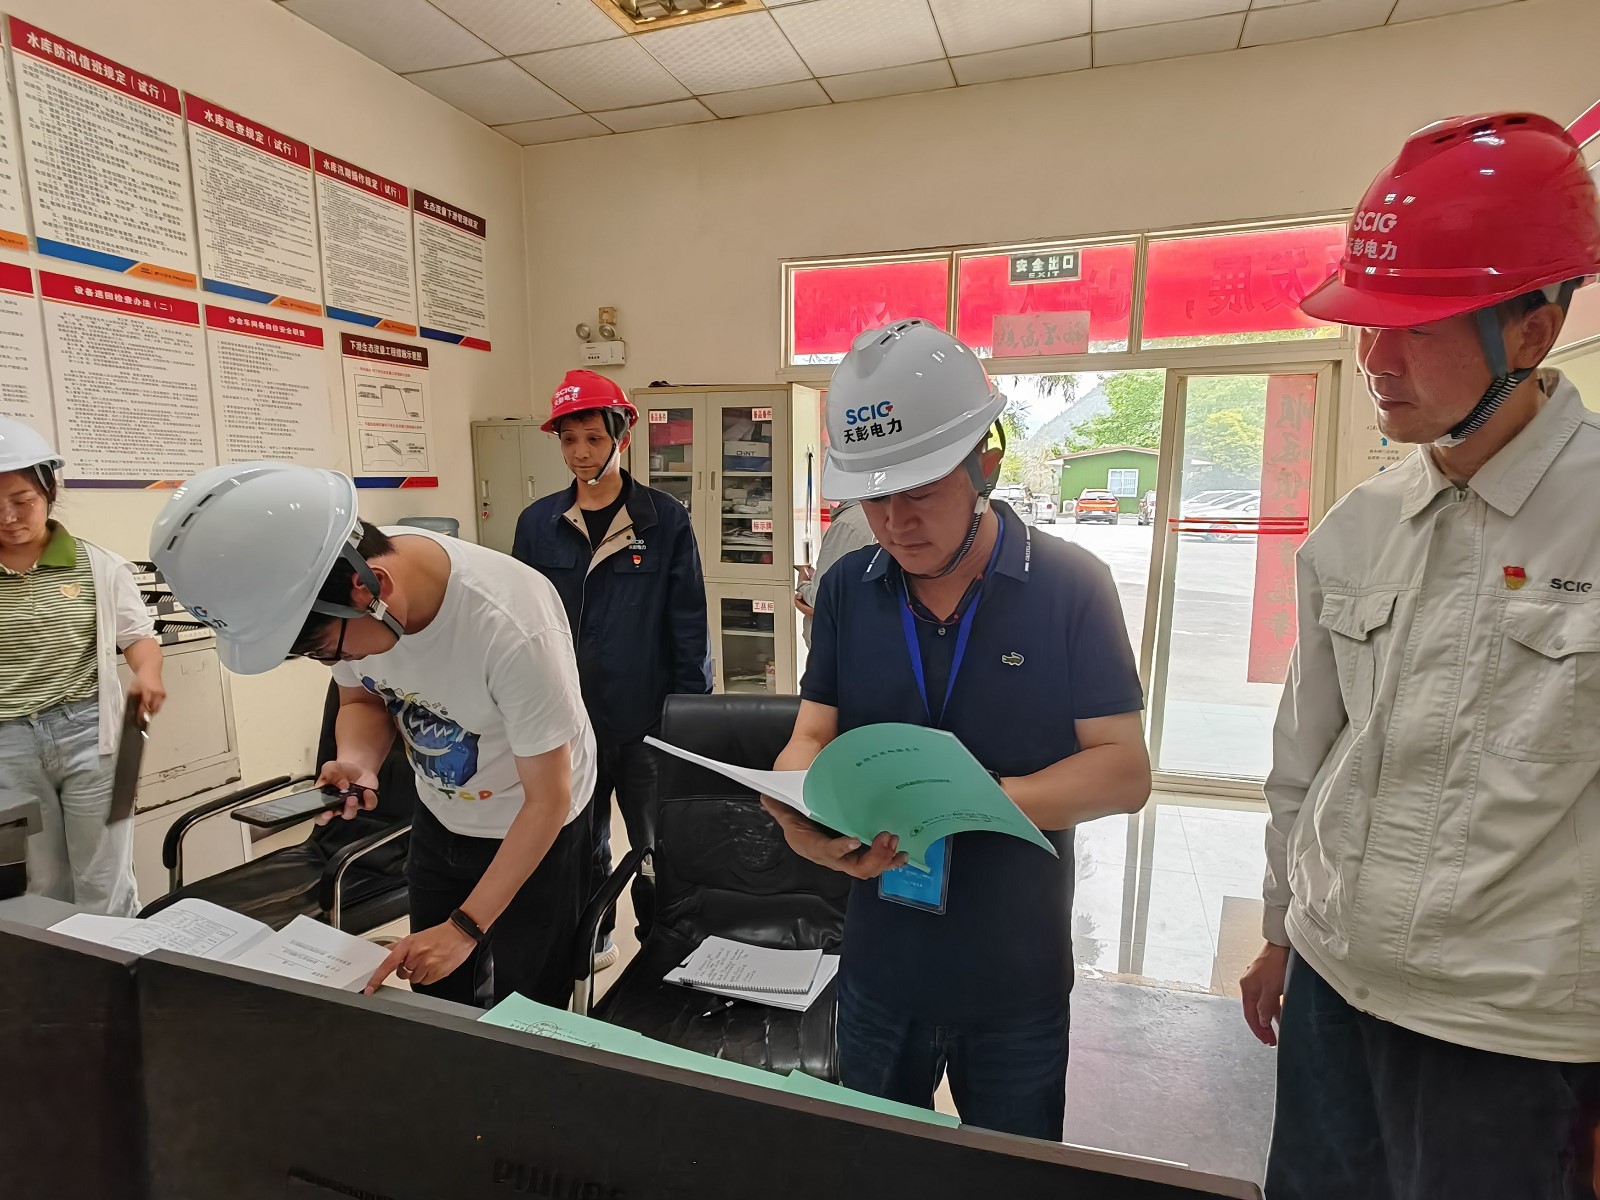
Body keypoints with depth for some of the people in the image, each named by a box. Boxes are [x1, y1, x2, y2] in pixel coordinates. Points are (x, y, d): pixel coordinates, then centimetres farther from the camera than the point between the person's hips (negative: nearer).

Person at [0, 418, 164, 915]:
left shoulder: (97, 566, 0)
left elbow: (137, 634, 3)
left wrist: (147, 673, -19)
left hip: (87, 733, -2)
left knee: (103, 884, 5)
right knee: (43, 886, 13)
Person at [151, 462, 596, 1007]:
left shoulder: (513, 629, -38)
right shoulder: (347, 599, -20)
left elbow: (548, 800, -26)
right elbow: (361, 699, 1)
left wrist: (465, 927, -23)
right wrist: (357, 764, -21)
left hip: (532, 831, -5)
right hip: (437, 822, 5)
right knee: (435, 1007, 20)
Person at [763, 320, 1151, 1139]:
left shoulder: (1070, 587, -13)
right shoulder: (847, 589, -4)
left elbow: (1123, 770, -13)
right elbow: (810, 738, -2)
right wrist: (807, 818, -24)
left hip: (1017, 978, -2)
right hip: (877, 966, 3)